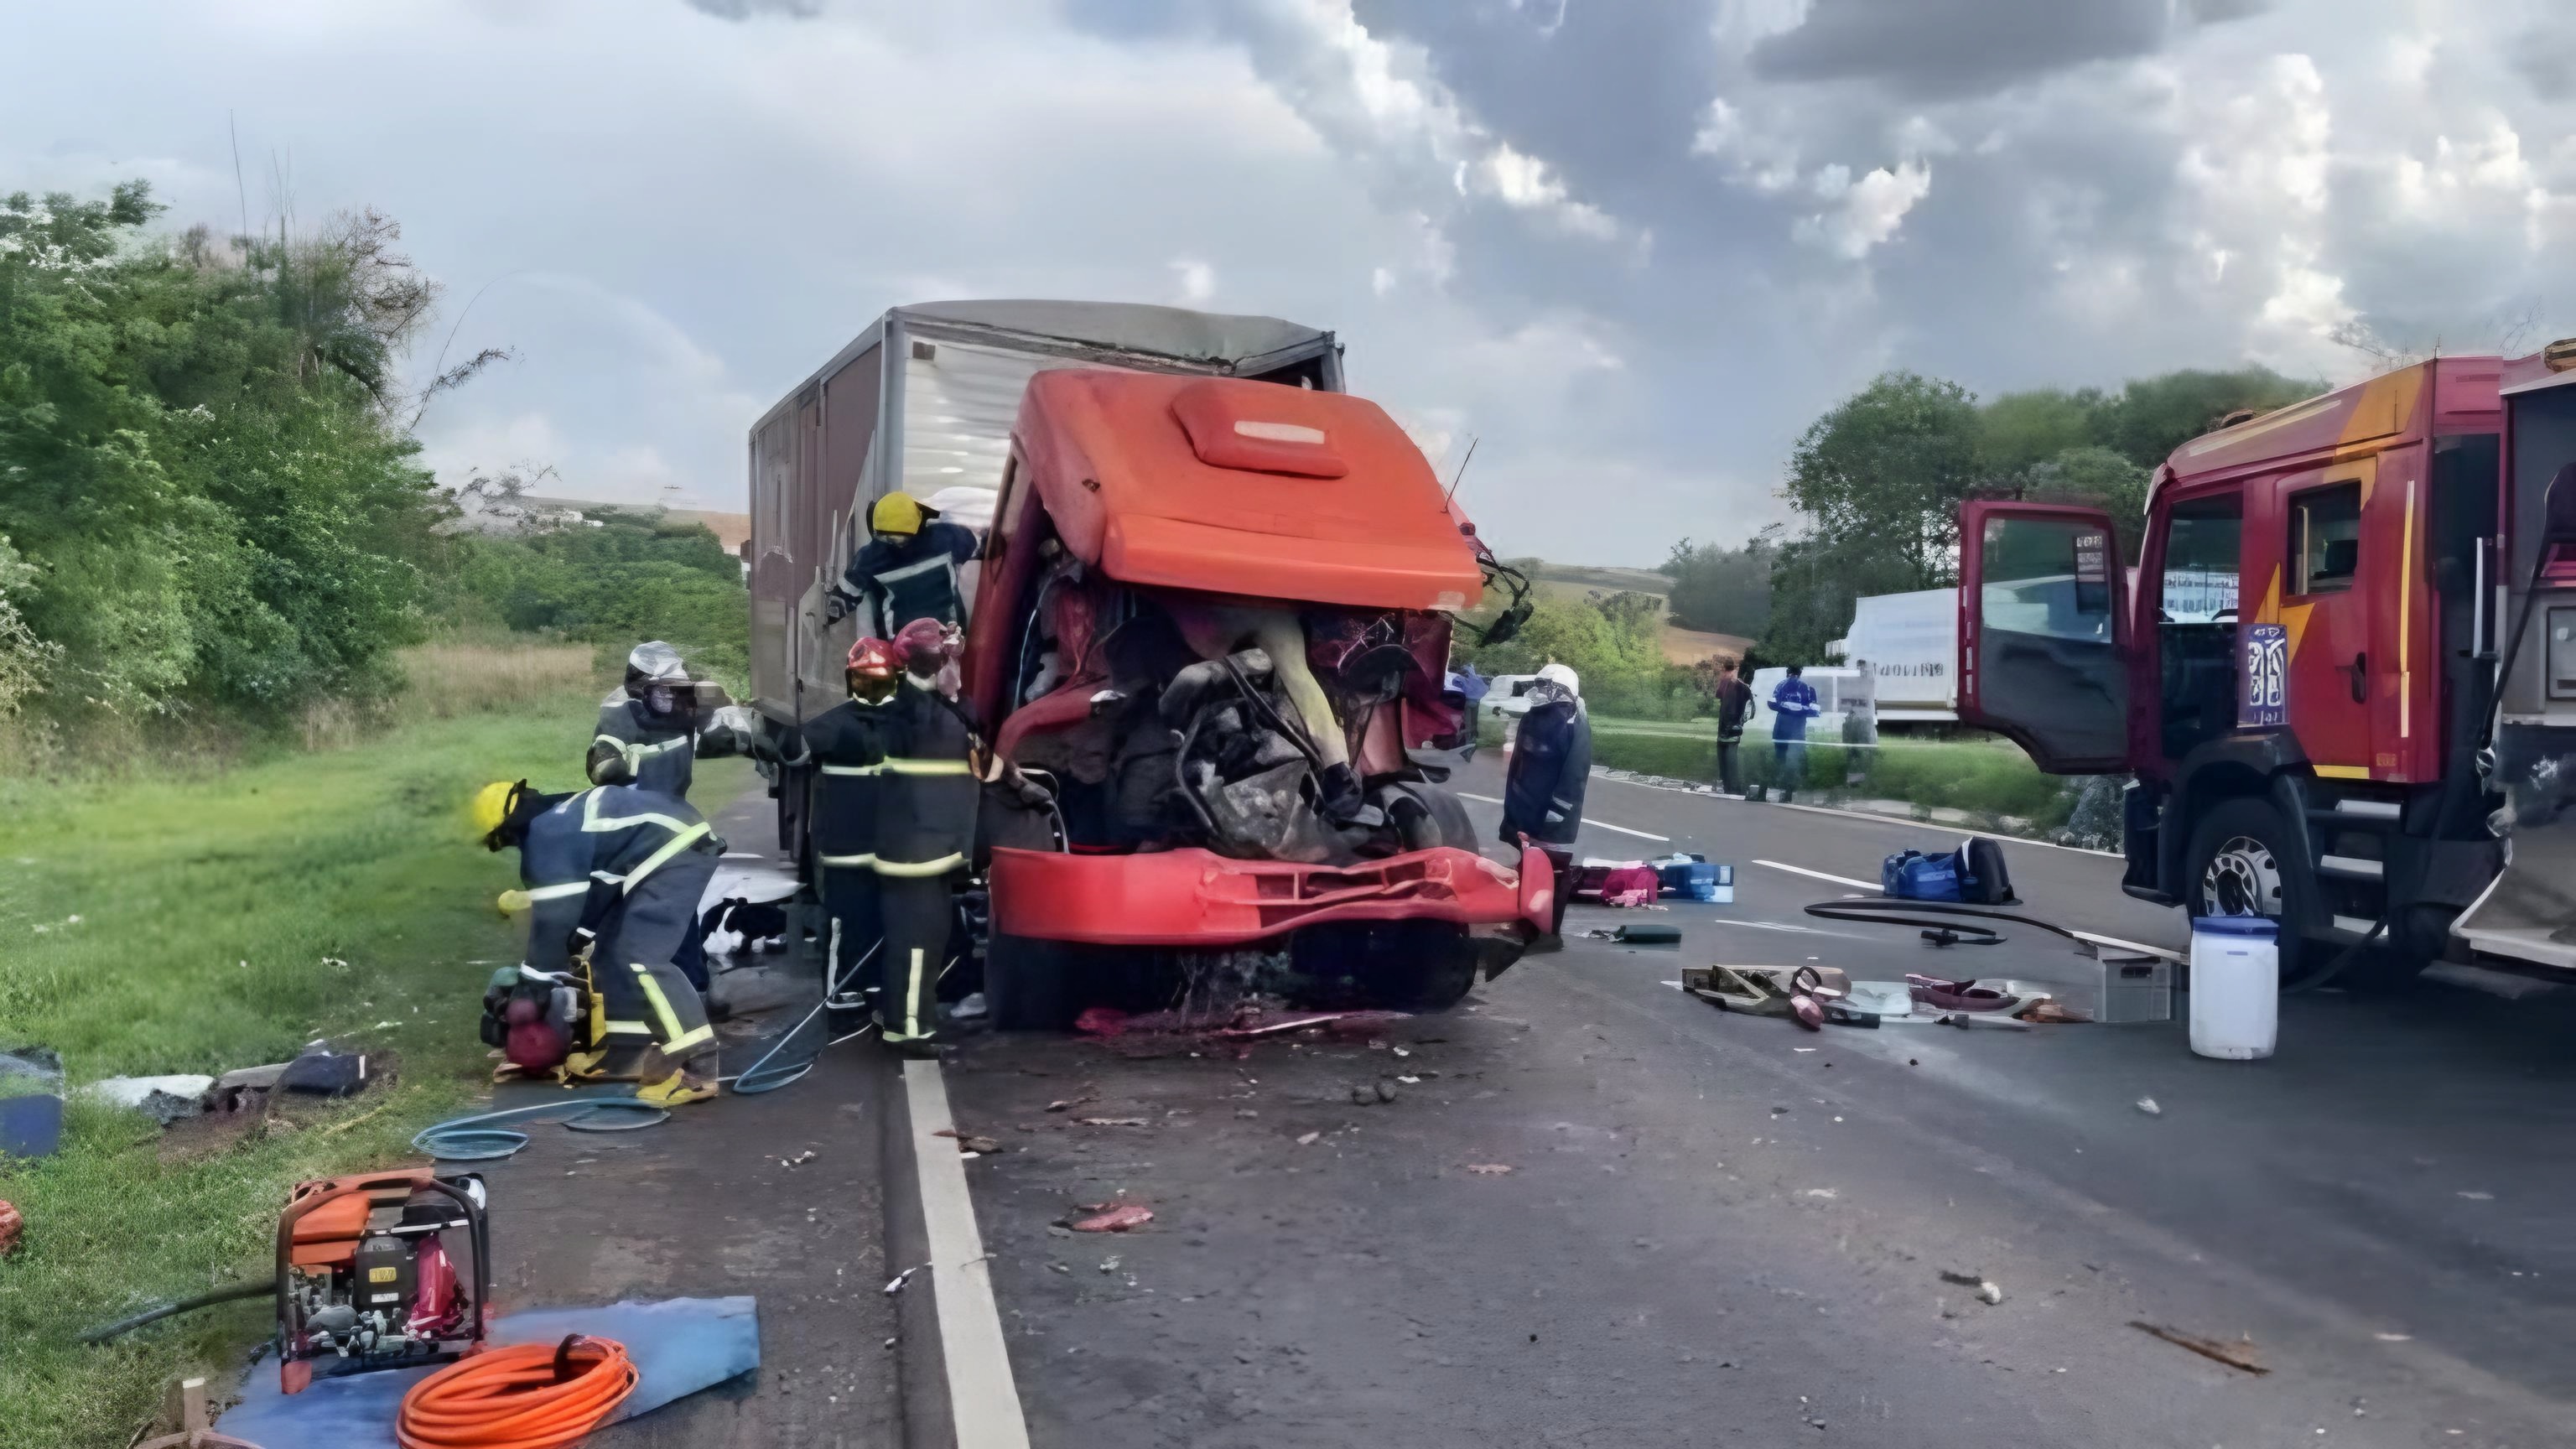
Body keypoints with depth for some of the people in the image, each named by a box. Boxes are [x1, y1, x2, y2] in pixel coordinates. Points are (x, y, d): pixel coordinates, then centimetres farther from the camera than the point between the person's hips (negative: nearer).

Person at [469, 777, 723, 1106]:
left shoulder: (547, 837, -11)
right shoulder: (560, 818, 19)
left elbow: (553, 915, -9)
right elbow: (593, 887, 30)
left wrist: (533, 981, 2)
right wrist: (579, 938, 34)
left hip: (678, 852, -11)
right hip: (671, 848, 11)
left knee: (639, 959, -16)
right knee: (612, 950, 16)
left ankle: (696, 1067, -17)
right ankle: (626, 1051, 22)